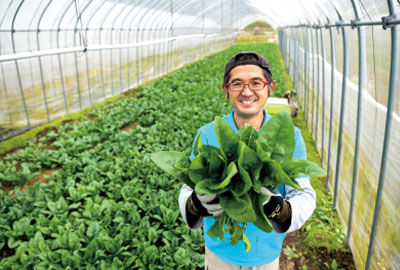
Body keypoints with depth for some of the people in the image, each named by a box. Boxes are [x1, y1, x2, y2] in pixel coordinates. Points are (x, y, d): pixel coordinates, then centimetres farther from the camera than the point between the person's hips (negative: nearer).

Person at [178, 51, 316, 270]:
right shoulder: (207, 135, -15)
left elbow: (304, 195, -18)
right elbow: (188, 188, -16)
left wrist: (277, 207, -40)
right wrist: (195, 204, -40)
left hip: (267, 251, 1)